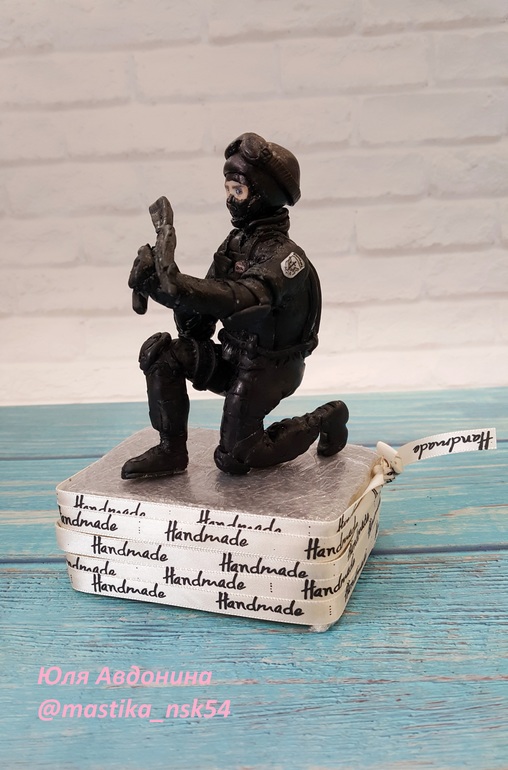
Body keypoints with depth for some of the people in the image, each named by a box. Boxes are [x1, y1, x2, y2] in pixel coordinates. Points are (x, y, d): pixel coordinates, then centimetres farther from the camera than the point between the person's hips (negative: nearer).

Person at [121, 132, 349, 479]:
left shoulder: (283, 256, -22)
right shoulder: (237, 242, 3)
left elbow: (237, 300, -41)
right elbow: (201, 317, 5)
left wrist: (174, 285, -48)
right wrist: (154, 281, -9)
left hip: (268, 369, -7)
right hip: (232, 358, 7)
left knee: (233, 458, -3)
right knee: (160, 351, -12)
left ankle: (324, 419, 16)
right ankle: (172, 451, 0)